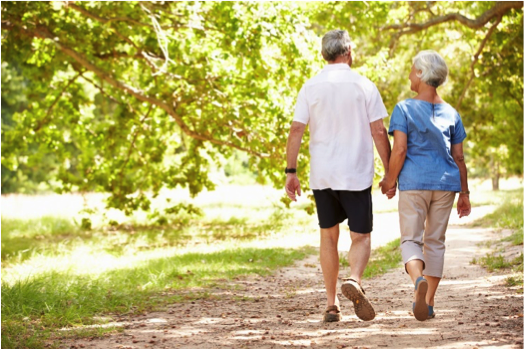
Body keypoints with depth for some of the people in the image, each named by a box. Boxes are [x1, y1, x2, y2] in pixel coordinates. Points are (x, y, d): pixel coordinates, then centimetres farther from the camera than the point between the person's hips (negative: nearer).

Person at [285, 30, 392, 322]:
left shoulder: (311, 87, 2)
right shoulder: (364, 86, -3)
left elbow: (296, 131, -2)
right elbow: (379, 132, -4)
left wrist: (291, 172, 2)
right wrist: (390, 172, 3)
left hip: (322, 176, 2)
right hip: (356, 175, -2)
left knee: (329, 237, 13)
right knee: (361, 237, 6)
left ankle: (332, 304, 12)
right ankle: (354, 280, -24)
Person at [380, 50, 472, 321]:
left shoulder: (404, 109, -4)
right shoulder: (450, 113, 8)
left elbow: (399, 150, -12)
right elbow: (459, 158, 7)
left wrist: (389, 181, 1)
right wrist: (464, 193, 13)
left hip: (413, 182, -3)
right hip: (445, 182, 3)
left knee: (411, 240, 2)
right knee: (436, 241, 12)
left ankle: (419, 279, -29)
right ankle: (429, 303, 11)